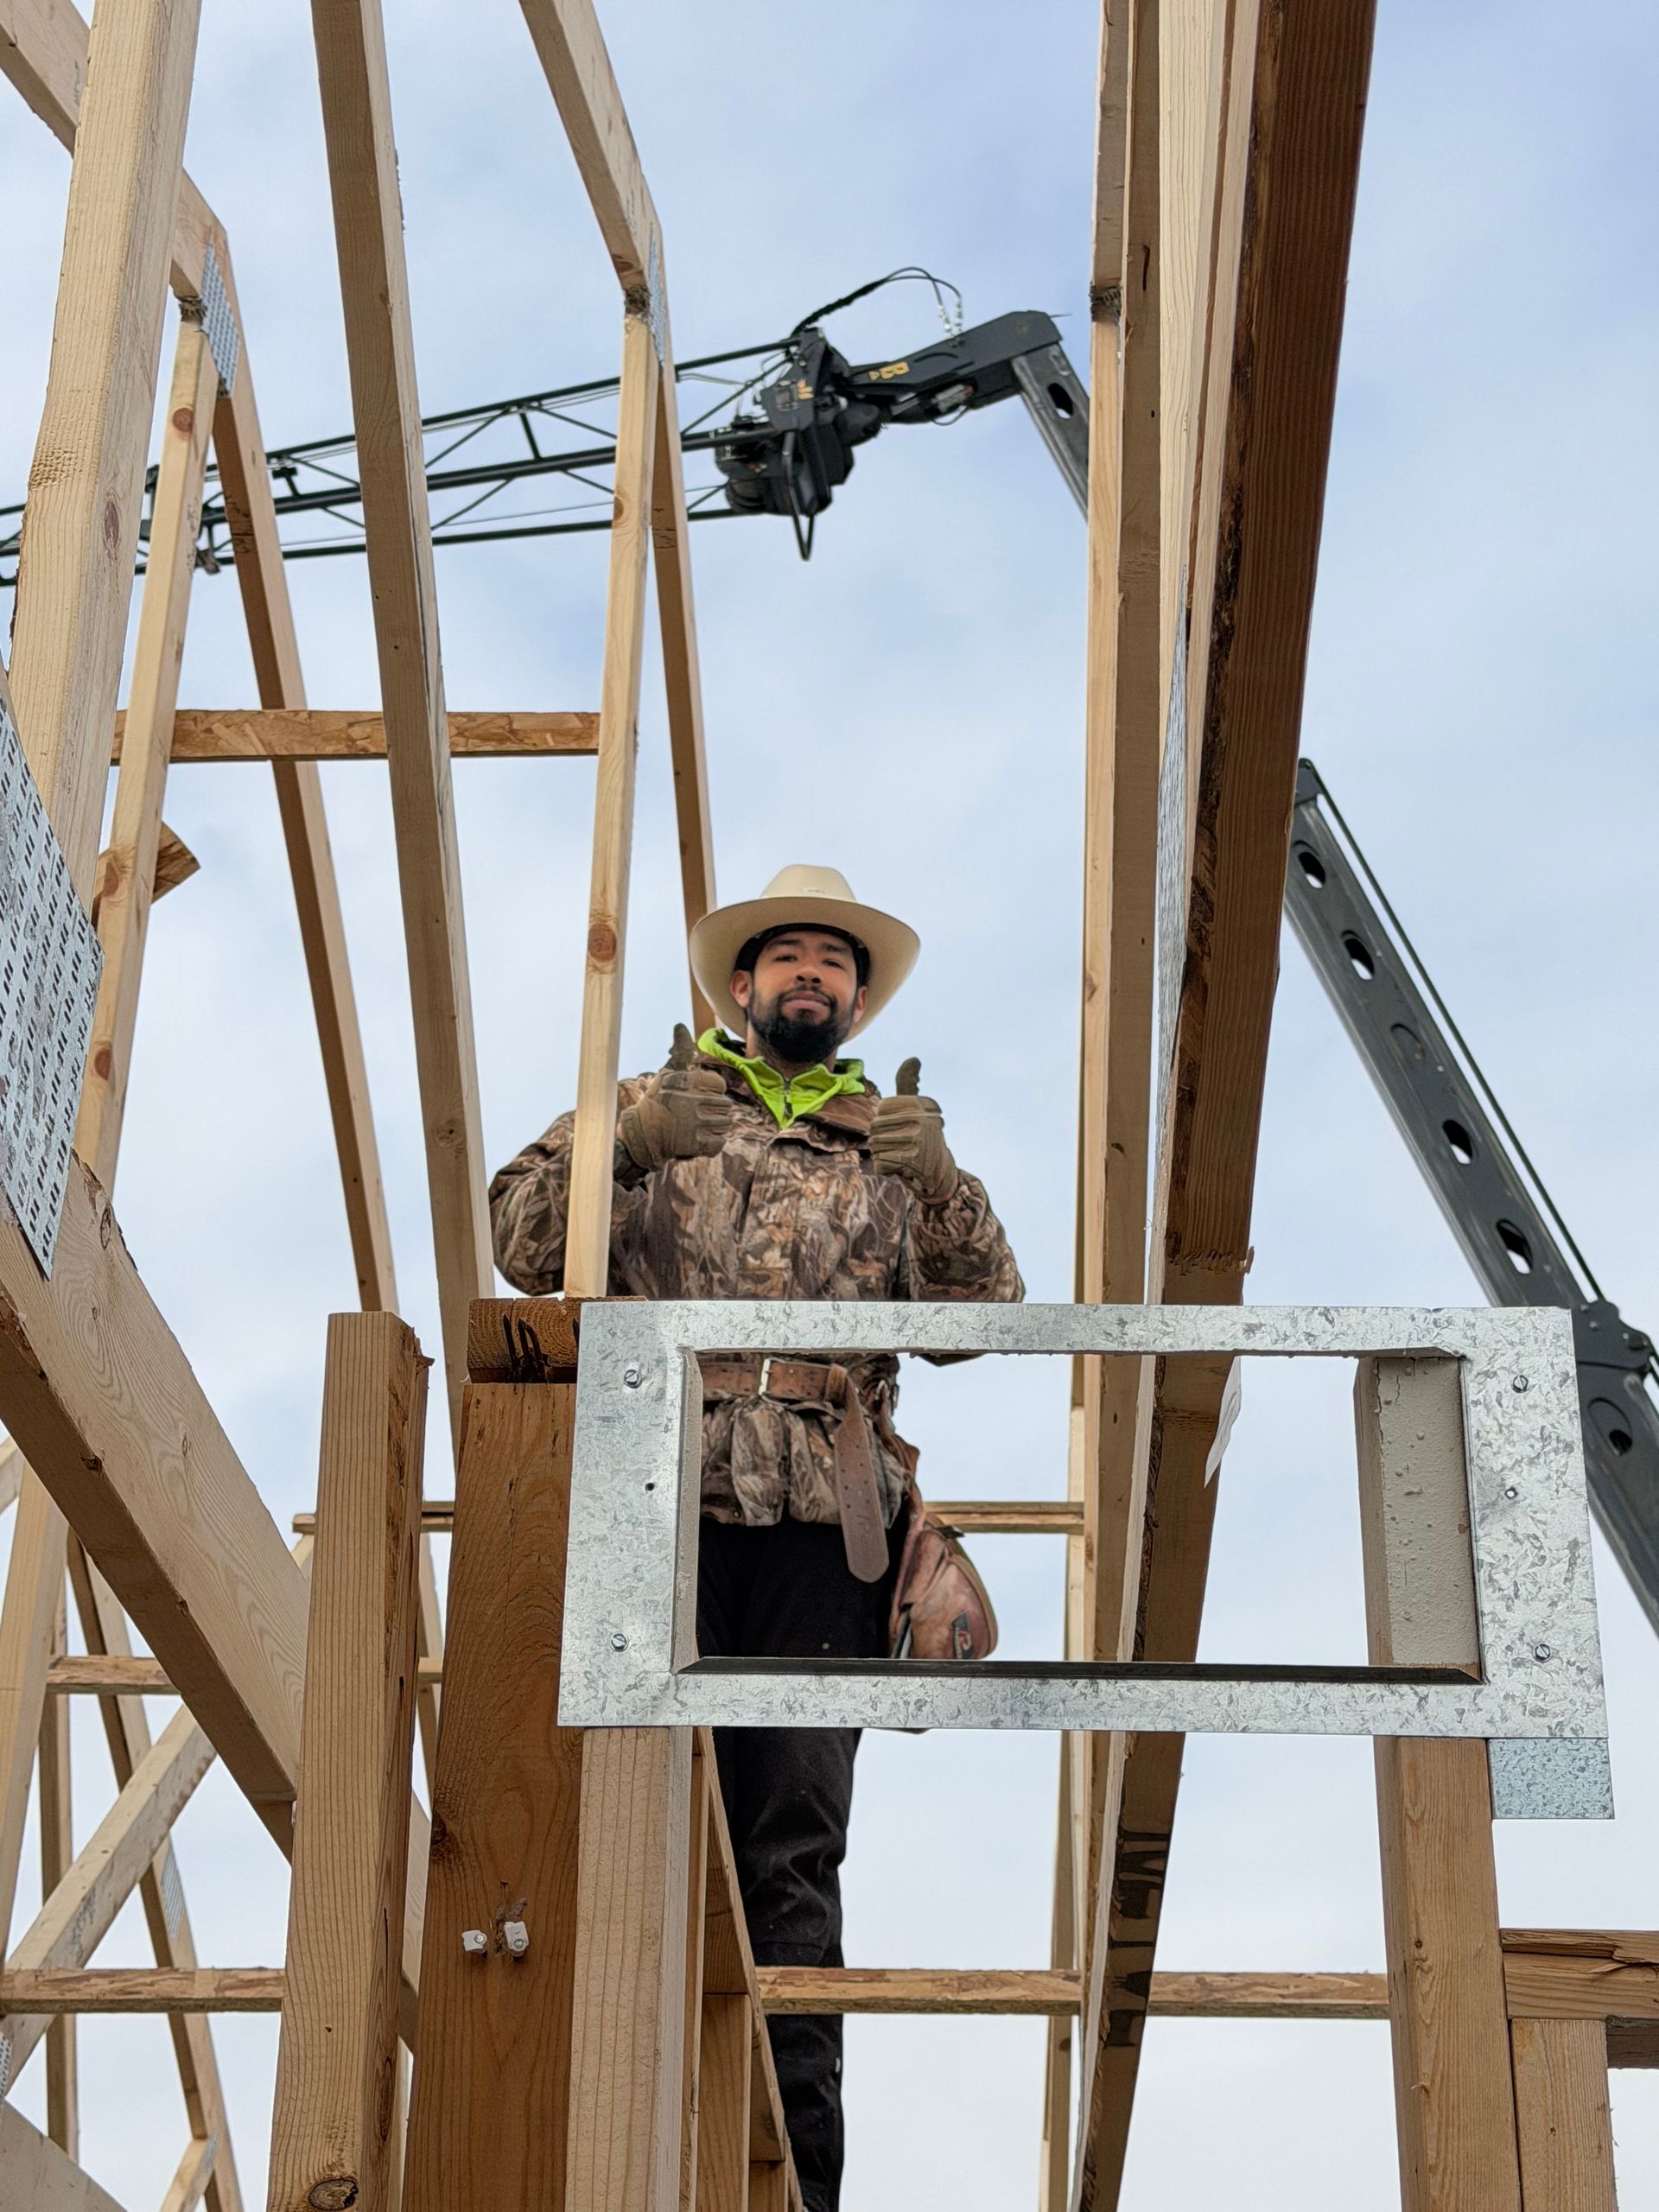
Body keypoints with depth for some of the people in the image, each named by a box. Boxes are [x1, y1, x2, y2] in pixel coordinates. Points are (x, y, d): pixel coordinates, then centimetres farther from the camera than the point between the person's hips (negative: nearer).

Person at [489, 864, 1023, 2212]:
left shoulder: (896, 1143, 23)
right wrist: (612, 1138, -6)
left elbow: (984, 1316, 12)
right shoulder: (653, 1110, 21)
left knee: (794, 1844, -3)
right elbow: (526, 1248, 10)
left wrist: (939, 1182, -5)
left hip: (823, 1511, 1)